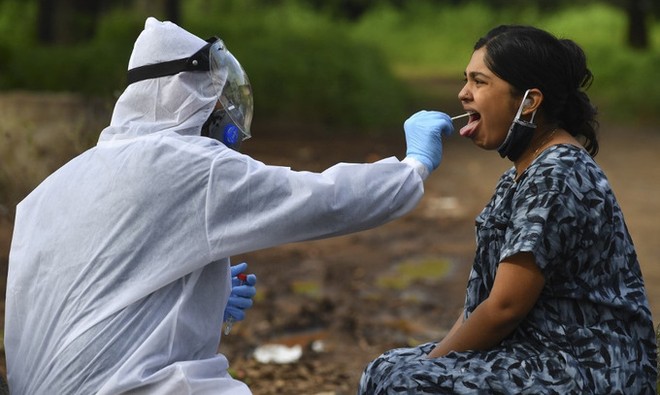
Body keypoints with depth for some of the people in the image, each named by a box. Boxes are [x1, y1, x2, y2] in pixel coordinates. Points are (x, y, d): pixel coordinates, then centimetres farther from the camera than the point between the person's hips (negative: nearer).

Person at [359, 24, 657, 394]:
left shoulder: (555, 177, -19)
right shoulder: (527, 169, 12)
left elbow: (504, 307, -19)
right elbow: (487, 292, 14)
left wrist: (432, 362, -8)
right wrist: (435, 359, 6)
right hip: (542, 352, 9)